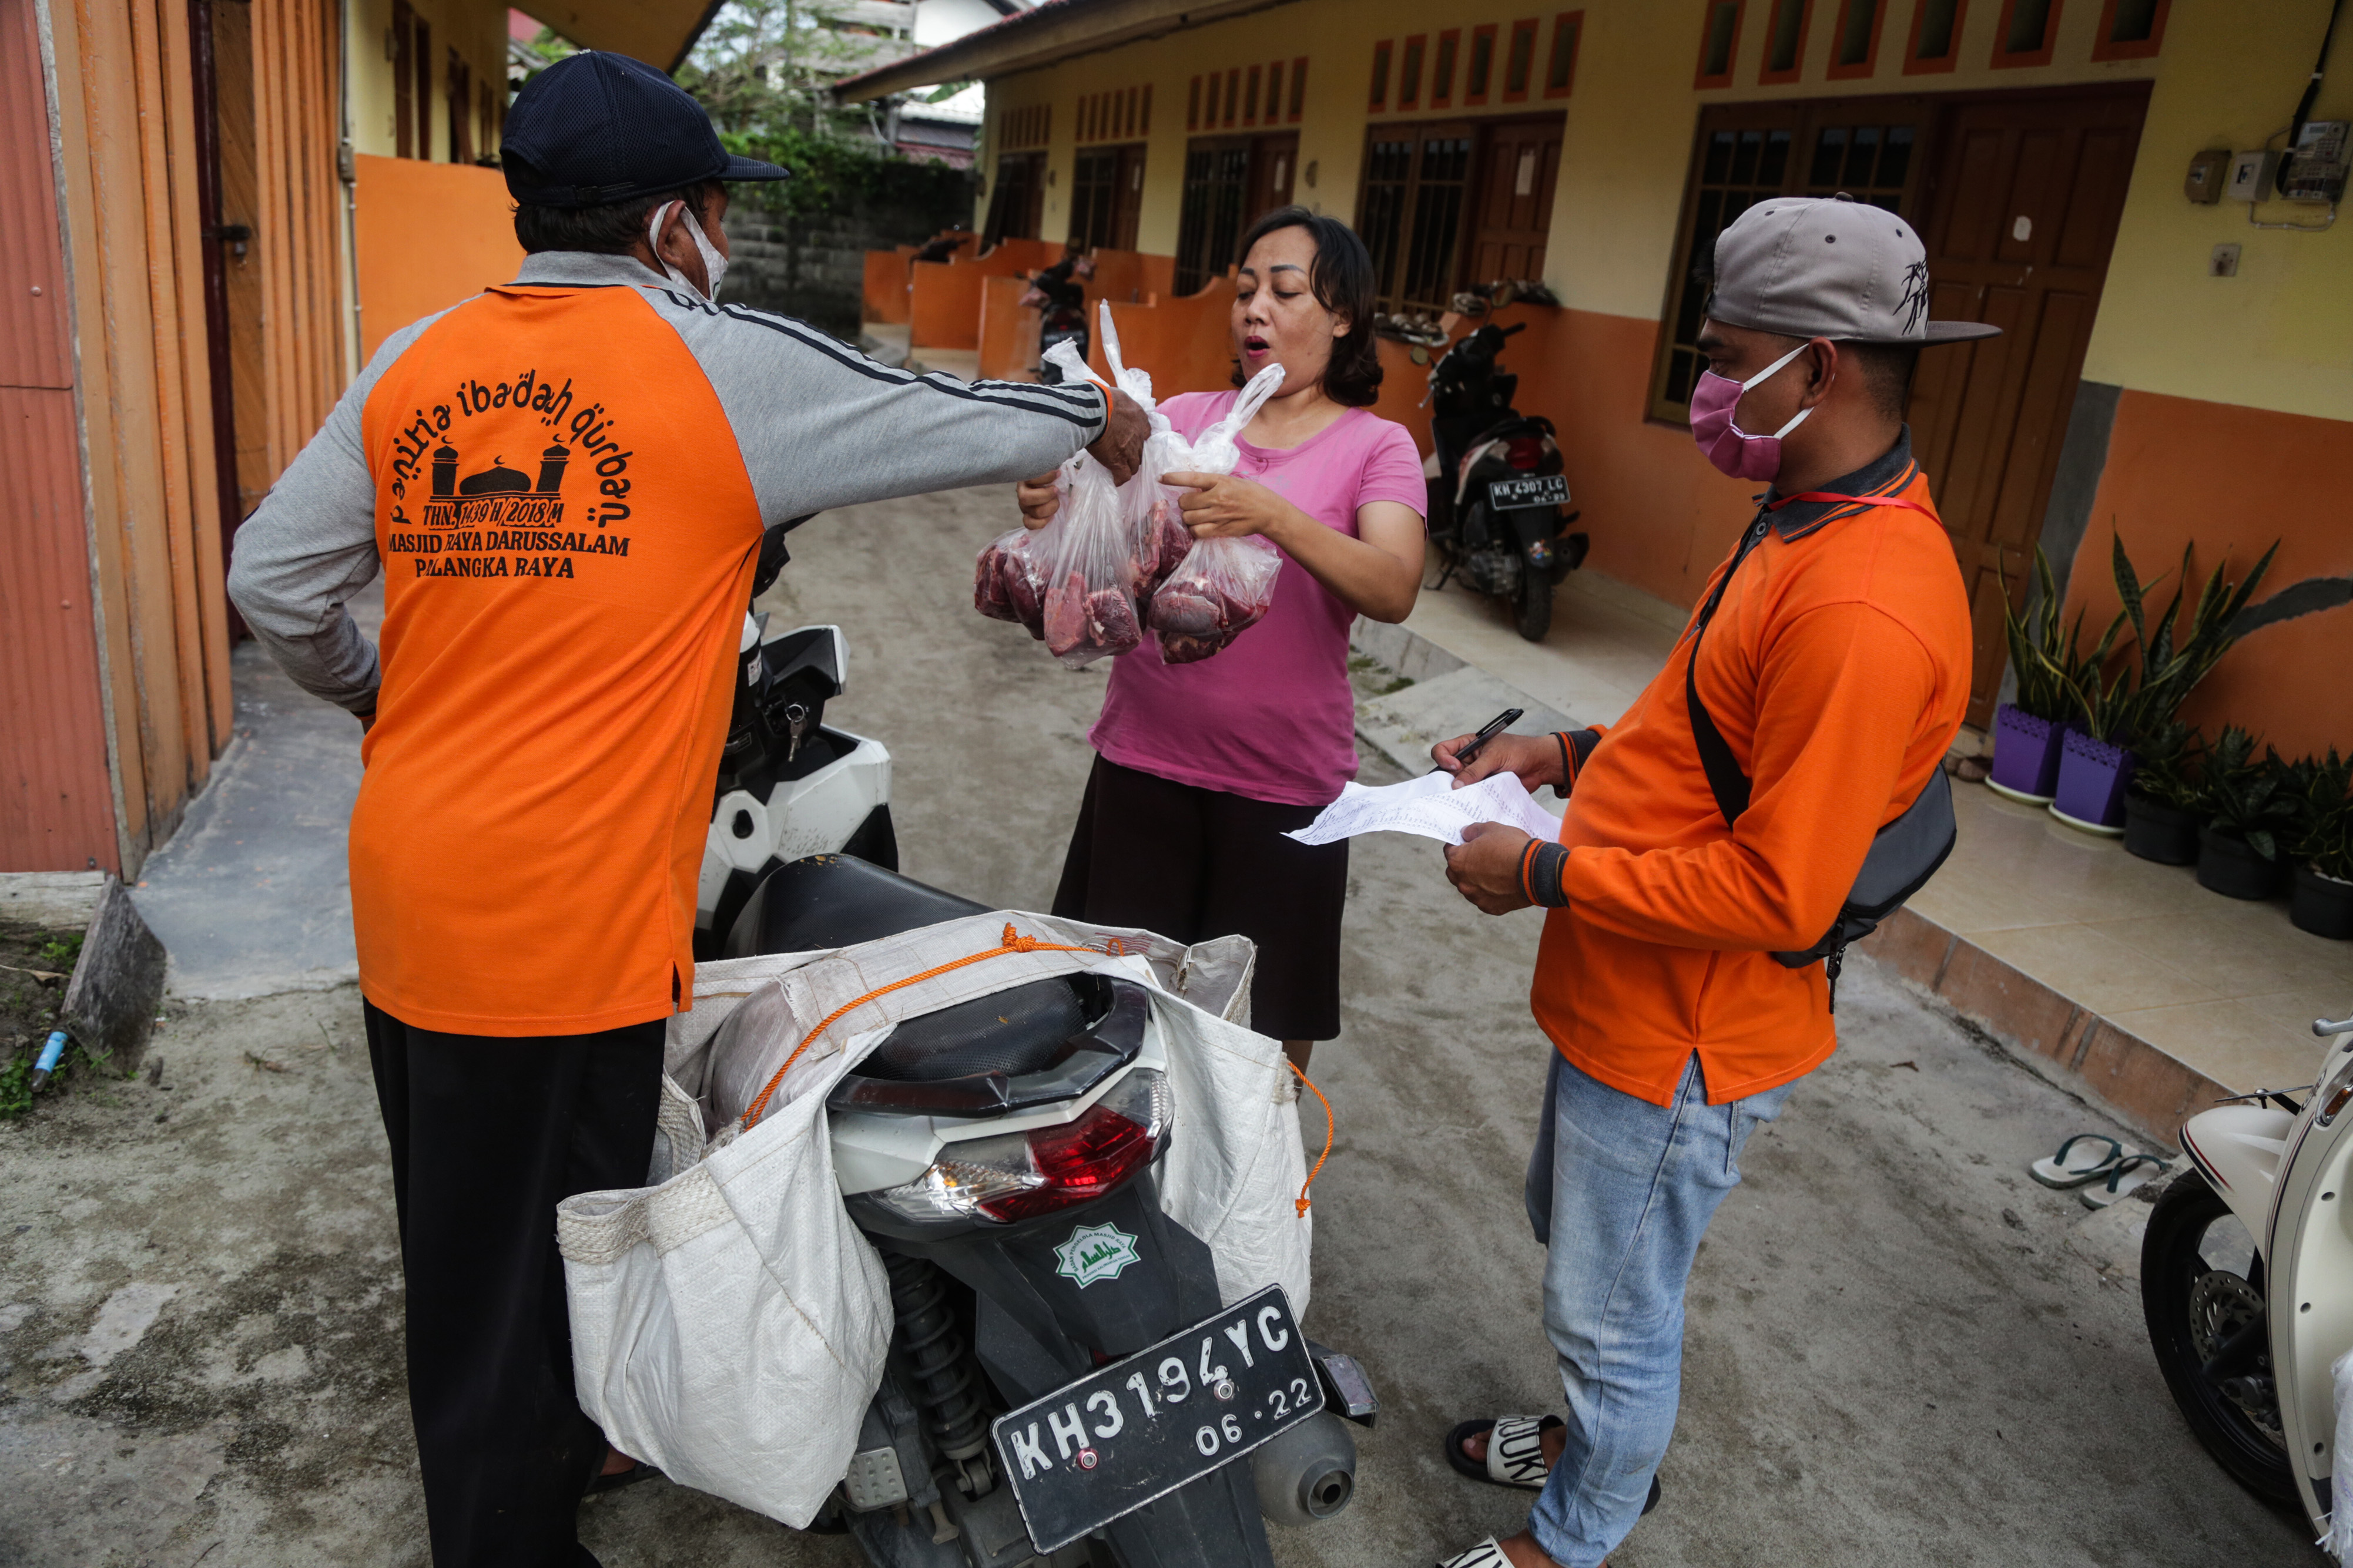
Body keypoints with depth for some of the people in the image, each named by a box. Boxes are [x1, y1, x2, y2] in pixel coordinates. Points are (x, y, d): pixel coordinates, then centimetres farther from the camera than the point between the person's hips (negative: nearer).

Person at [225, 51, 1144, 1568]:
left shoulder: (418, 361, 6)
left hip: (409, 887, 7)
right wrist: (1101, 420, 18)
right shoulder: (727, 367, -10)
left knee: (468, 1246, 23)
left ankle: (562, 1444, 47)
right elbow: (968, 423, -1)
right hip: (565, 916, -7)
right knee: (532, 1269, 10)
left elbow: (275, 576, 7)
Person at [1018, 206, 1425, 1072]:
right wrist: (1053, 512, -23)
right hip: (1146, 757, 2)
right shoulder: (1184, 417, 5)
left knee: (1265, 1021, 12)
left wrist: (1273, 516, -35)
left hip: (1282, 780, -2)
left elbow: (1393, 593, -20)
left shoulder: (1376, 448, -3)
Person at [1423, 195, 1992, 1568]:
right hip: (1627, 998, 10)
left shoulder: (1865, 607, -29)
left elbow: (1779, 891, -28)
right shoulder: (1816, 522, 6)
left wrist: (1547, 875, -20)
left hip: (1686, 1041, -10)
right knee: (1572, 1228, 29)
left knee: (1613, 1312, 11)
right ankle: (1600, 1440, 54)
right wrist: (1573, 755, 6)